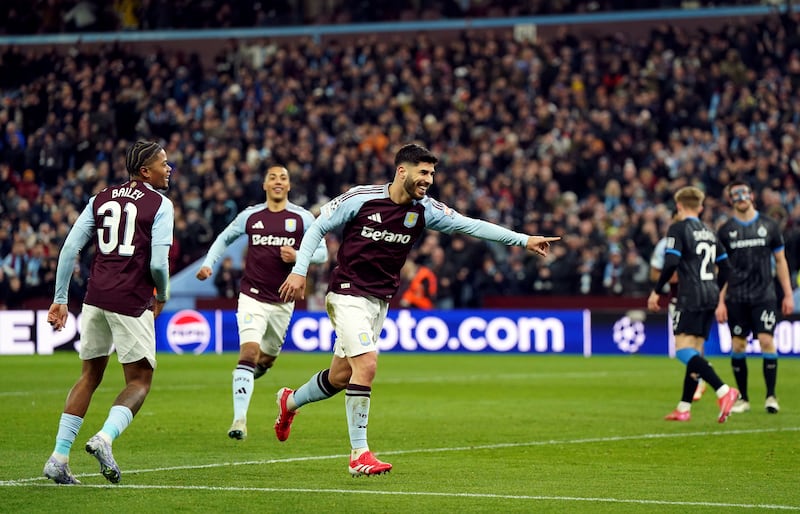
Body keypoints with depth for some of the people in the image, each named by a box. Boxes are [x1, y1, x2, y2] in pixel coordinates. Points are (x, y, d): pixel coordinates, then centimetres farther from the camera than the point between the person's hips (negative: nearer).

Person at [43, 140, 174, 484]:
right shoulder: (160, 205, -2)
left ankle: (59, 457, 10)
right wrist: (162, 296, 9)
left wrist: (60, 299, 13)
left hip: (95, 298, 5)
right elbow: (158, 263, -11)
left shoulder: (101, 199, 14)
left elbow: (70, 247, 8)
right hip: (132, 301, -5)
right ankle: (105, 437, -19)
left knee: (90, 376, 17)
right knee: (139, 381, 6)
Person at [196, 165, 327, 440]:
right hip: (252, 296, -2)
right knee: (249, 351, -20)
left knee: (266, 358, 14)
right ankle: (239, 419, -23)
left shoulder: (303, 218, 0)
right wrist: (208, 263, 3)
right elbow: (224, 239, 17)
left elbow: (322, 252, 3)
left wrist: (298, 256, -16)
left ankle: (246, 375, 53)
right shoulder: (250, 216, 2)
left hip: (283, 301, 2)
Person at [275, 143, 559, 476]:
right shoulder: (360, 198, -13)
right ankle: (359, 454, -14)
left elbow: (471, 225, -2)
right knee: (366, 365, -21)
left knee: (341, 377, 11)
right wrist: (299, 271, -12)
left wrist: (523, 240, -8)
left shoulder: (425, 210, -1)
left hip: (379, 301, 6)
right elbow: (317, 228, -4)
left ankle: (290, 401, 41)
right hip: (347, 295, -6)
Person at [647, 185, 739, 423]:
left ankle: (723, 390, -31)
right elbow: (724, 267, 19)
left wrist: (657, 292, -7)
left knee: (683, 349, -15)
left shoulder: (678, 229, -5)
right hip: (710, 297, 8)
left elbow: (671, 263, -16)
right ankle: (684, 407, 13)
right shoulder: (709, 232, 17)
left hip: (691, 297, -8)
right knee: (695, 352, 11)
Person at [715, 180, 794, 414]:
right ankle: (742, 398, 11)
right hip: (736, 299, 1)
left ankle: (771, 396, -2)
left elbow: (780, 261, 10)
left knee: (767, 341, -10)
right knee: (738, 345, 1)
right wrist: (720, 302, 1)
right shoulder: (725, 230, 5)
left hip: (764, 296, -1)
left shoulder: (769, 225, 5)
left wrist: (788, 294, 5)